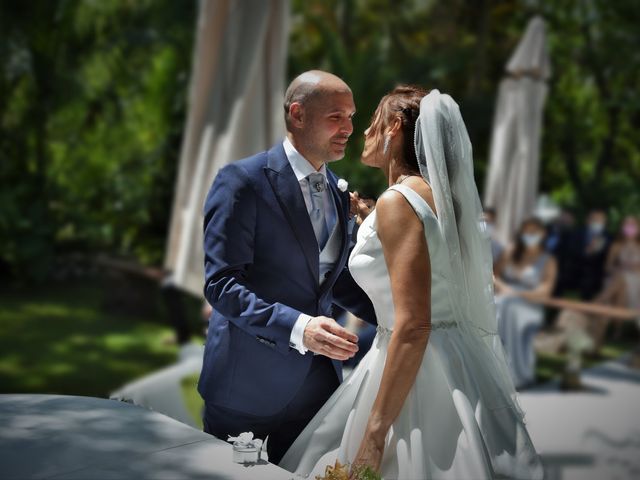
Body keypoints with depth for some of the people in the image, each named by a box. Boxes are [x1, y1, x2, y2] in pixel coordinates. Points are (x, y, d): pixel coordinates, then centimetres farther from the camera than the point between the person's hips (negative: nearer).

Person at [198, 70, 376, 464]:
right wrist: (299, 328, -30)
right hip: (249, 386, -6)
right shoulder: (243, 180, -11)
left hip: (317, 382, 6)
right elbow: (221, 283, -17)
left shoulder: (337, 191, 11)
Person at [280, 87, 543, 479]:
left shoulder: (398, 201, -16)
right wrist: (369, 223, 27)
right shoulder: (437, 194, 11)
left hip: (417, 373, -9)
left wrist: (374, 434, -22)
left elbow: (412, 326, -24)